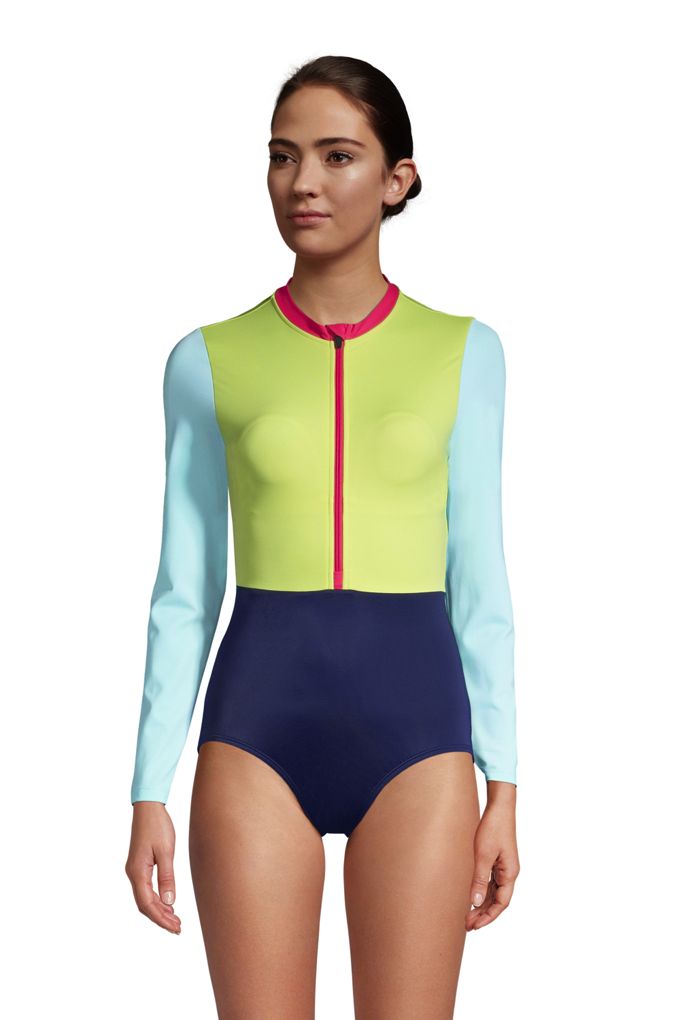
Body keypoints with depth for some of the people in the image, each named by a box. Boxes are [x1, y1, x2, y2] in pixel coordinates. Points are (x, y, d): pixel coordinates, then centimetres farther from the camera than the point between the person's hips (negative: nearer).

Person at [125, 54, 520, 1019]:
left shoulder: (464, 351, 6)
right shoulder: (209, 361, 5)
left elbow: (479, 584, 6)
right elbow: (184, 594, 7)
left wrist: (503, 786, 1)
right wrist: (149, 794, 2)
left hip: (416, 724, 0)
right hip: (259, 726, 0)